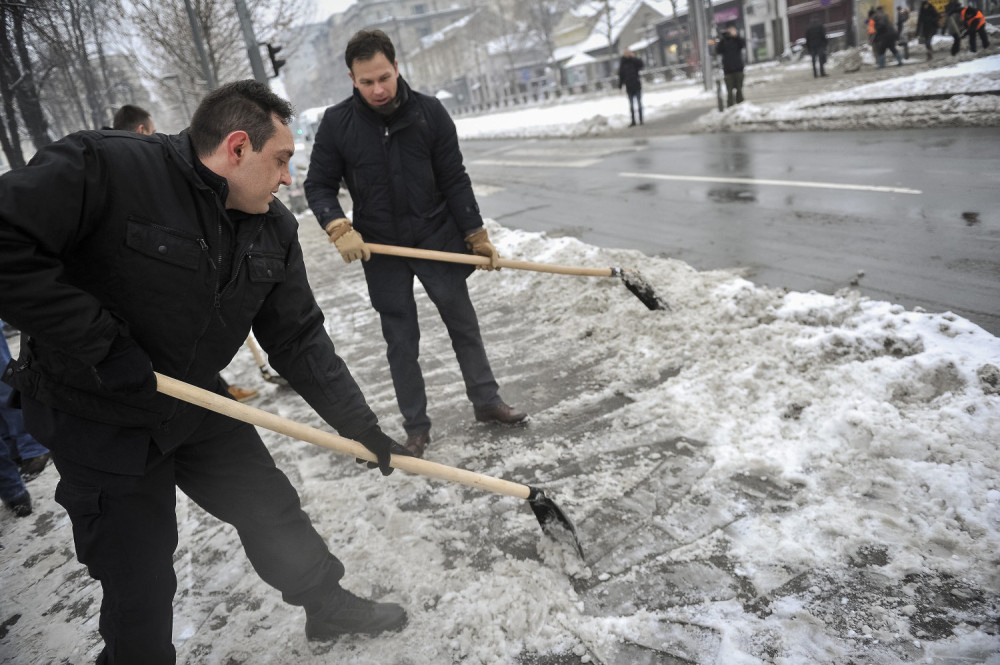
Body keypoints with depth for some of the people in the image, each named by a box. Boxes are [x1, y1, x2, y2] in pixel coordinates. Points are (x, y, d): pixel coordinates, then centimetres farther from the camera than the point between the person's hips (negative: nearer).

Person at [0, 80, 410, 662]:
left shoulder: (275, 230, -4)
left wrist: (362, 426, -3)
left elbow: (299, 340, 0)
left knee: (272, 510, 15)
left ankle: (329, 605, 39)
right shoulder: (103, 168, -24)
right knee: (139, 582, 6)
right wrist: (100, 346, -29)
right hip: (98, 422, -5)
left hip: (197, 403, 6)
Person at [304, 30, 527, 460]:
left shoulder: (430, 113, -6)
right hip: (380, 249, 0)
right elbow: (319, 185, 0)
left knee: (463, 323, 9)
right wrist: (340, 229, -18)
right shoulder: (336, 123, -6)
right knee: (400, 340, 7)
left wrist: (477, 236, -4)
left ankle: (486, 401, 27)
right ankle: (416, 426, 20)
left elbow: (454, 180, -2)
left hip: (437, 238, 0)